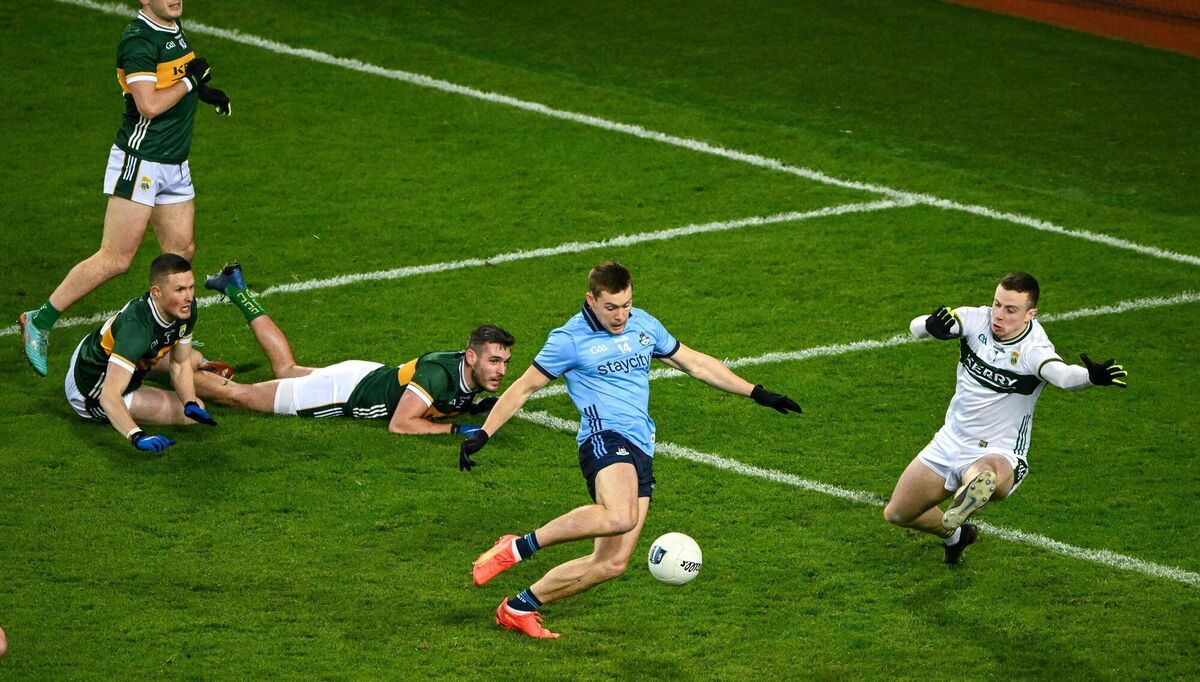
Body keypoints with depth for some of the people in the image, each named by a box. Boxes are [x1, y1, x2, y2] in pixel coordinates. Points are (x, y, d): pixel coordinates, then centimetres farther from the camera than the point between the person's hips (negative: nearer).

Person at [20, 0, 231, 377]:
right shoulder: (138, 41, -18)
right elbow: (149, 105, -26)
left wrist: (200, 90, 11)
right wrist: (189, 81, -14)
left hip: (173, 164, 9)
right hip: (139, 161, -9)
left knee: (181, 251, 8)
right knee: (116, 259, -9)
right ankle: (40, 321, -1)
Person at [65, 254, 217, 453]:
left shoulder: (186, 309, -18)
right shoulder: (137, 327, -42)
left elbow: (180, 364, -5)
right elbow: (109, 396, -48)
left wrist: (191, 404, -23)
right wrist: (137, 437, -63)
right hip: (91, 392, -8)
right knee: (188, 414, -8)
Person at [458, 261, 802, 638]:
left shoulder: (644, 325, 16)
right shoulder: (570, 339, -1)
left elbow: (696, 363, 26)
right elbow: (524, 387, 7)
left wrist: (757, 394, 25)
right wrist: (482, 434, 1)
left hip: (641, 451, 7)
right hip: (605, 437, -7)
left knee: (613, 562, -3)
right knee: (620, 517, -38)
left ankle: (519, 607, 9)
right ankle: (518, 547, -25)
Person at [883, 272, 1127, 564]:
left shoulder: (1034, 350, -22)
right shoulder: (977, 319, -8)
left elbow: (1062, 375, -43)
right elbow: (916, 327, -15)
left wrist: (1093, 376, -66)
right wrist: (930, 325, -40)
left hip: (1000, 454, -6)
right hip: (950, 441, 6)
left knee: (983, 473, -44)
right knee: (897, 513, 15)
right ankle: (955, 535, 40)